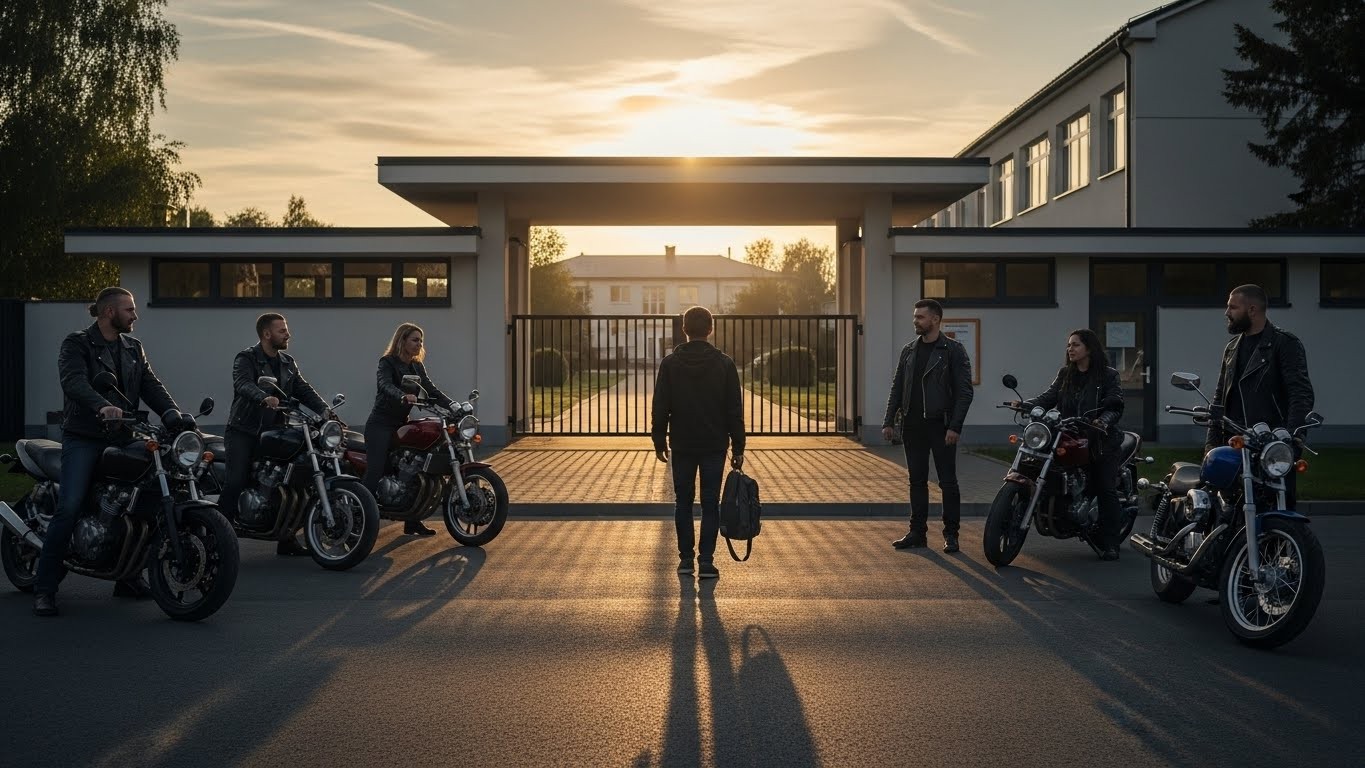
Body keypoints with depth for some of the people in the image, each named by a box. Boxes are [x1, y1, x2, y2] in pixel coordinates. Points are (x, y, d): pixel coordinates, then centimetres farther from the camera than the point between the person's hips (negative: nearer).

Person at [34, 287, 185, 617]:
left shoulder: (133, 348, 16)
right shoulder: (77, 344, -3)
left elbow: (151, 385, 5)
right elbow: (74, 382, -21)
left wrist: (173, 413, -13)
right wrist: (102, 406, -40)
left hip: (121, 437, 6)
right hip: (83, 438, -6)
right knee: (69, 509, -14)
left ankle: (126, 579, 16)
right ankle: (44, 588, -7)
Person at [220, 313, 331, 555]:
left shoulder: (287, 363, 15)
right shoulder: (246, 359, -6)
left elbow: (303, 389, 5)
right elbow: (243, 384, -26)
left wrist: (324, 409, -13)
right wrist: (264, 398, -46)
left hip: (273, 432, 6)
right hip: (244, 432, -6)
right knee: (236, 482, -17)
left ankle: (286, 540, 14)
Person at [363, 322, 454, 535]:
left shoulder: (417, 367, 13)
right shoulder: (387, 363, -9)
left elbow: (431, 390, 4)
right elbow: (386, 385, -28)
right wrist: (403, 397, -49)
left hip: (401, 424, 8)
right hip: (381, 425, -7)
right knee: (375, 472, -16)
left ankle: (412, 522, 11)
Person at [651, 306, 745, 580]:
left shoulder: (670, 363, -3)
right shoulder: (724, 363, -3)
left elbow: (660, 407, -1)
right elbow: (735, 410, -2)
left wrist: (659, 441, 9)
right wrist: (738, 447, 3)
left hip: (682, 445, 1)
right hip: (714, 445, 0)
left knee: (683, 503, 11)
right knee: (710, 504, 4)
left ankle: (686, 559, 13)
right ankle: (706, 561, 1)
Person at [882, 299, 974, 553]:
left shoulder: (953, 350, -4)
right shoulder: (909, 350, 11)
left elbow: (964, 391, -8)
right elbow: (897, 388, 14)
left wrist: (955, 427, -16)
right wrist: (888, 422, 6)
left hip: (941, 426, -5)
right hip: (913, 425, 5)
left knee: (948, 482, 0)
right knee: (917, 481, 9)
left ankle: (951, 535, 8)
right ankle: (917, 532, 16)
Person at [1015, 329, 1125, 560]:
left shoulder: (1108, 375, 0)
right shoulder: (1065, 374, 13)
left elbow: (1115, 406, -8)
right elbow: (1049, 397, 2)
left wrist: (1104, 420, -28)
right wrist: (1026, 404, -15)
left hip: (1101, 440, -3)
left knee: (1106, 491, -5)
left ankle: (1110, 544, -3)